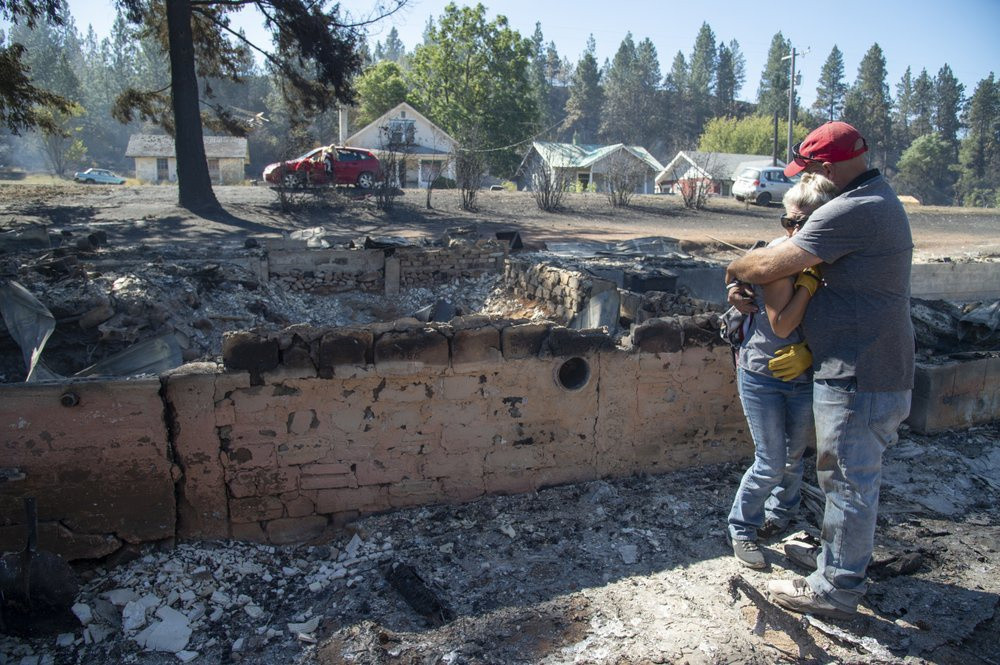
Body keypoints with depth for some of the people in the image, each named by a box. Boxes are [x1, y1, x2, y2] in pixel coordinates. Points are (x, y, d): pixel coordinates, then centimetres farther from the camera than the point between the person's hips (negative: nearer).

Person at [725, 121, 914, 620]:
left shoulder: (851, 211, -21)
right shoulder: (880, 201, 14)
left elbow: (773, 266, -23)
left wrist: (735, 269, -2)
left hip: (857, 377, -11)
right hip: (877, 369, 11)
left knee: (849, 481, 2)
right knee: (856, 476, 22)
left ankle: (836, 589, 16)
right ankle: (842, 559, 40)